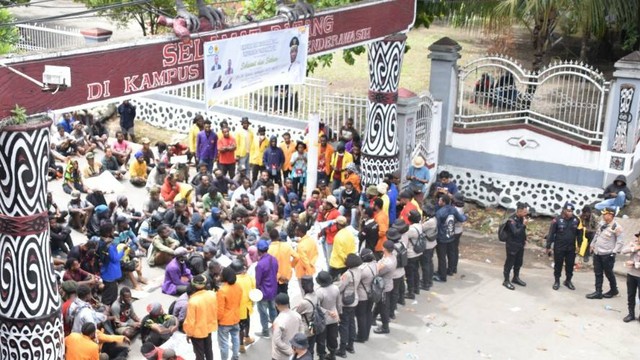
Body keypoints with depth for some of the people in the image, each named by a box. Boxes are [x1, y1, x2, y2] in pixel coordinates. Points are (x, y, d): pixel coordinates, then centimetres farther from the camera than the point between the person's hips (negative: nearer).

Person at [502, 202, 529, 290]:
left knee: (518, 263, 19)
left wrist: (524, 239, 12)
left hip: (520, 245, 8)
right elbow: (516, 233, -30)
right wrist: (524, 225, -33)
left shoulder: (521, 218, 2)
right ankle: (506, 281, 13)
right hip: (512, 246, -8)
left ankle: (516, 278, 35)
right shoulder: (511, 220, -22)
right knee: (509, 263, 3)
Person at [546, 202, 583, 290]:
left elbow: (579, 233, 5)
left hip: (571, 248, 3)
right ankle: (557, 281, 25)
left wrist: (579, 245, 6)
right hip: (559, 247, -3)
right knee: (558, 264, 9)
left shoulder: (576, 220, -5)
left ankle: (568, 281, 30)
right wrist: (548, 247, -9)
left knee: (570, 265, 12)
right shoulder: (557, 220, -14)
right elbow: (551, 234, -9)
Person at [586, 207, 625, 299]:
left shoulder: (616, 227, -16)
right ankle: (598, 292, 14)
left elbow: (620, 241, -14)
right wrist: (592, 245, 20)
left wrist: (614, 251, -18)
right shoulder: (602, 223, 6)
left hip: (607, 254, -7)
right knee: (598, 273, 8)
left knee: (608, 273, 7)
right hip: (597, 253, 7)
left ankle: (614, 290, 28)